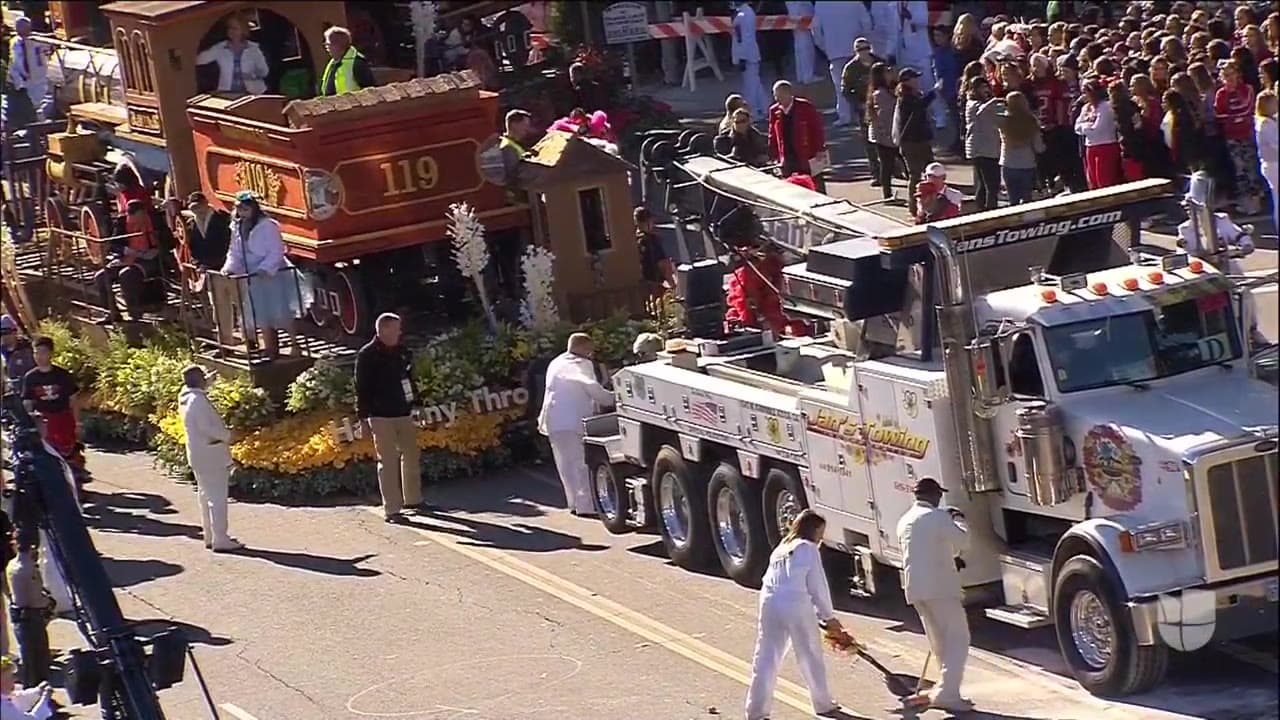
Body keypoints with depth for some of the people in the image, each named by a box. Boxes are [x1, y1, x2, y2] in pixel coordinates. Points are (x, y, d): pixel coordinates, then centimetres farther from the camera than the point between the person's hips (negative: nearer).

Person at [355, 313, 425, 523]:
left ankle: (413, 498, 30)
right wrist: (364, 416, -15)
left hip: (405, 414, 7)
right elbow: (362, 389, -11)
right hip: (382, 417, -7)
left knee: (411, 456, 14)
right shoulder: (367, 356, -10)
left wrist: (417, 403, 17)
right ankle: (391, 509, -2)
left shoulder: (402, 352, 10)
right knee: (388, 462, -4)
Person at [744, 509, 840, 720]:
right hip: (796, 606, -5)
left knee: (766, 659, 6)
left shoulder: (780, 550, 22)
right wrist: (828, 616, 15)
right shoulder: (808, 549, 2)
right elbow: (817, 586, 2)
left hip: (770, 605, 5)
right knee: (810, 657, 11)